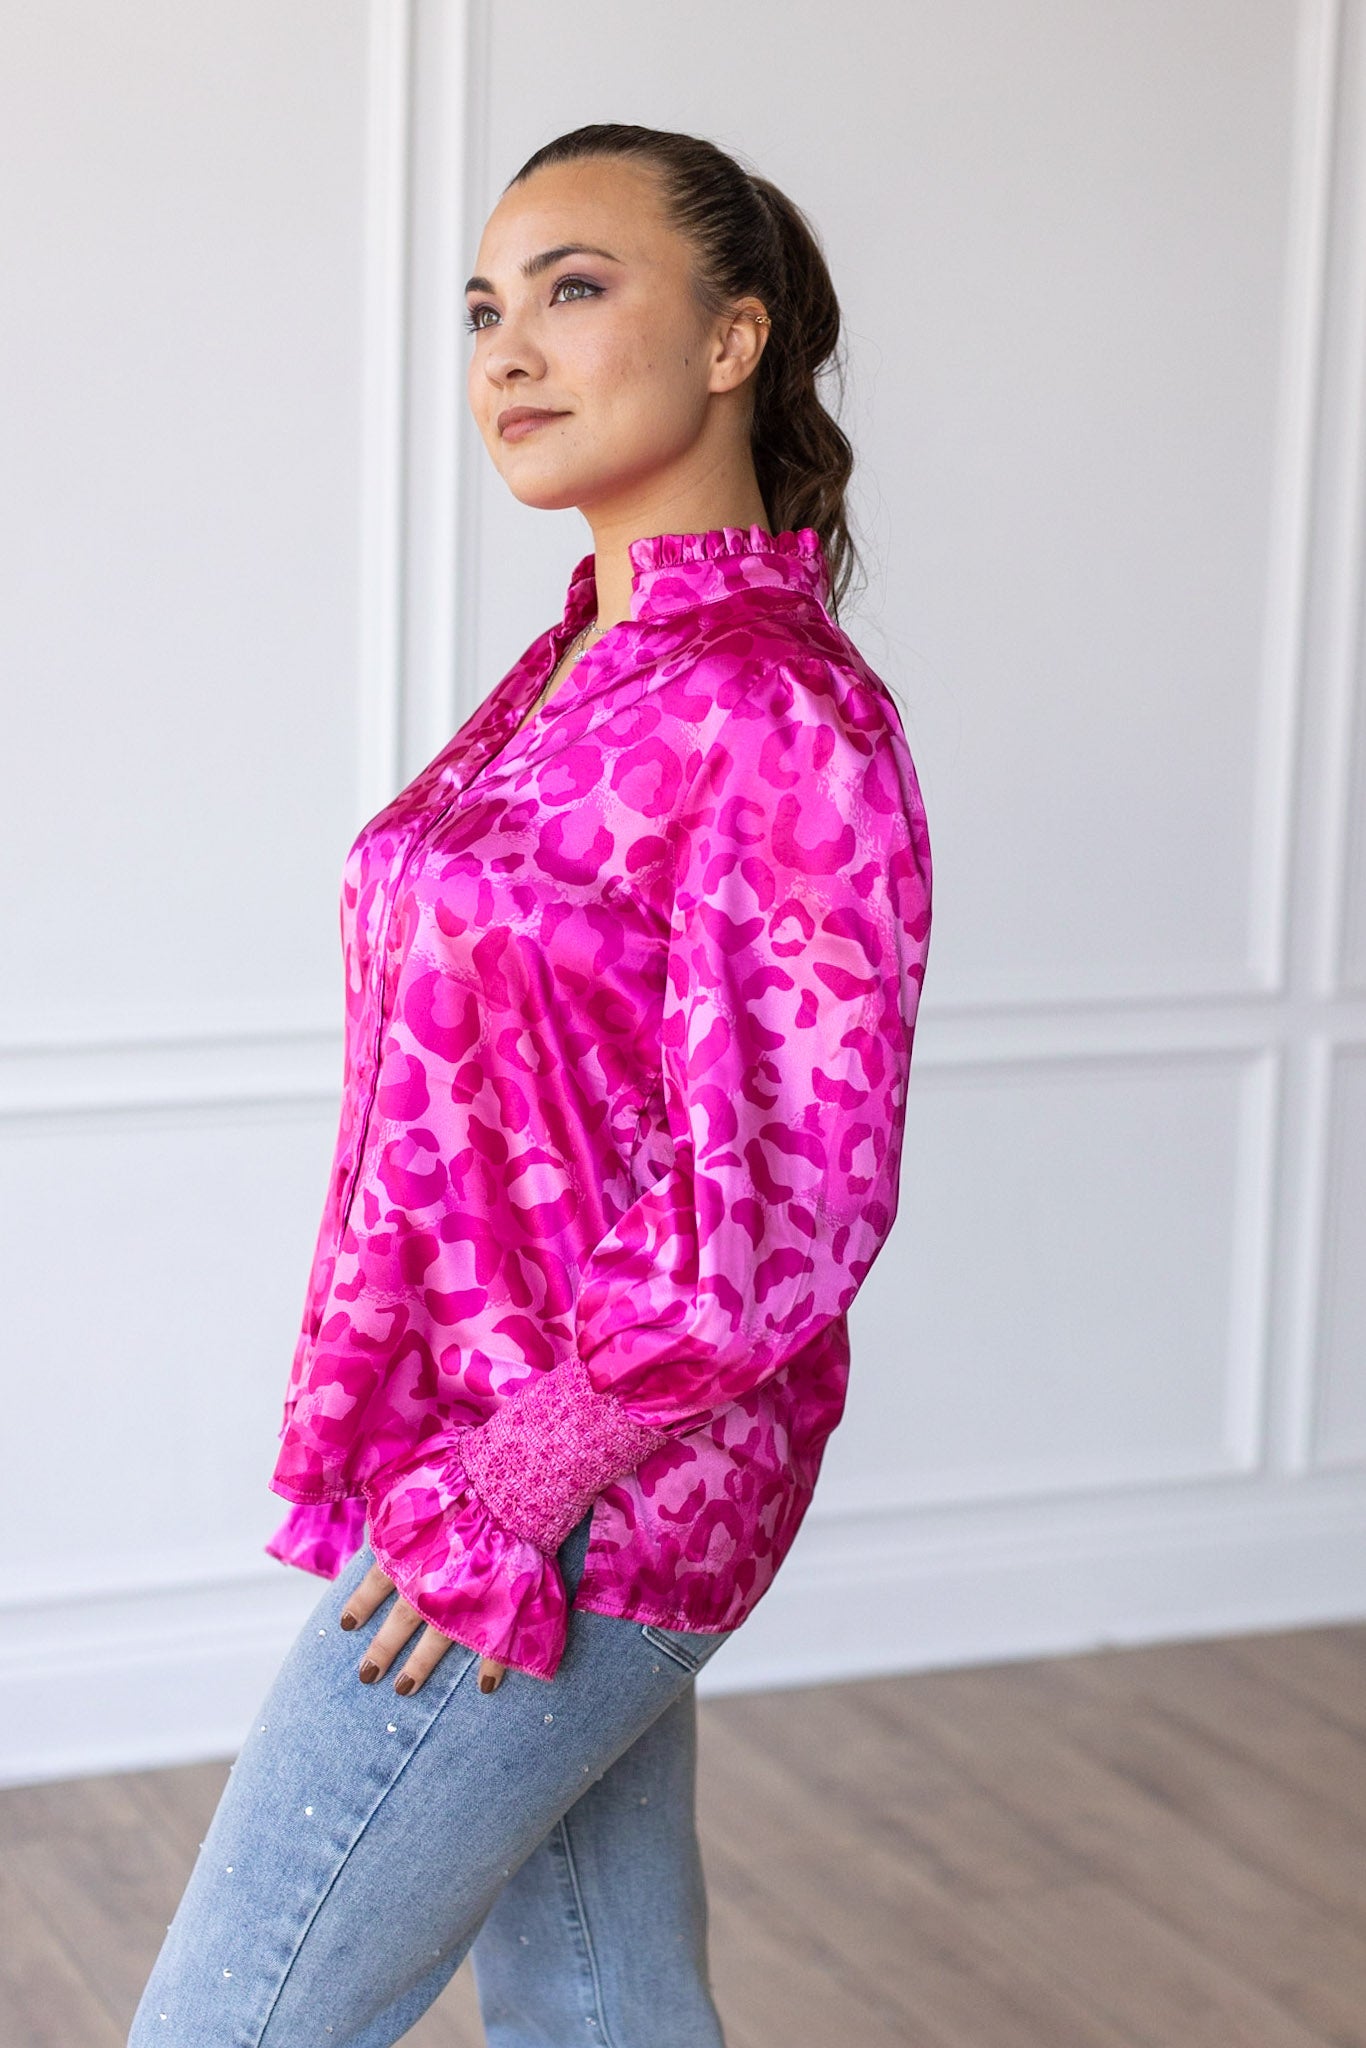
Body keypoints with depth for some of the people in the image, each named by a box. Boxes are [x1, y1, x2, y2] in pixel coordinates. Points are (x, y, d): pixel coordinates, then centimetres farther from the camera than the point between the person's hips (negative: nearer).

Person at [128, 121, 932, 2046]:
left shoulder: (785, 717, -18)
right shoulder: (580, 672, 9)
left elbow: (788, 1208, -20)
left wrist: (505, 1492, -17)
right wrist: (405, 1437, 15)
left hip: (573, 1503, -8)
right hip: (523, 1469, 8)